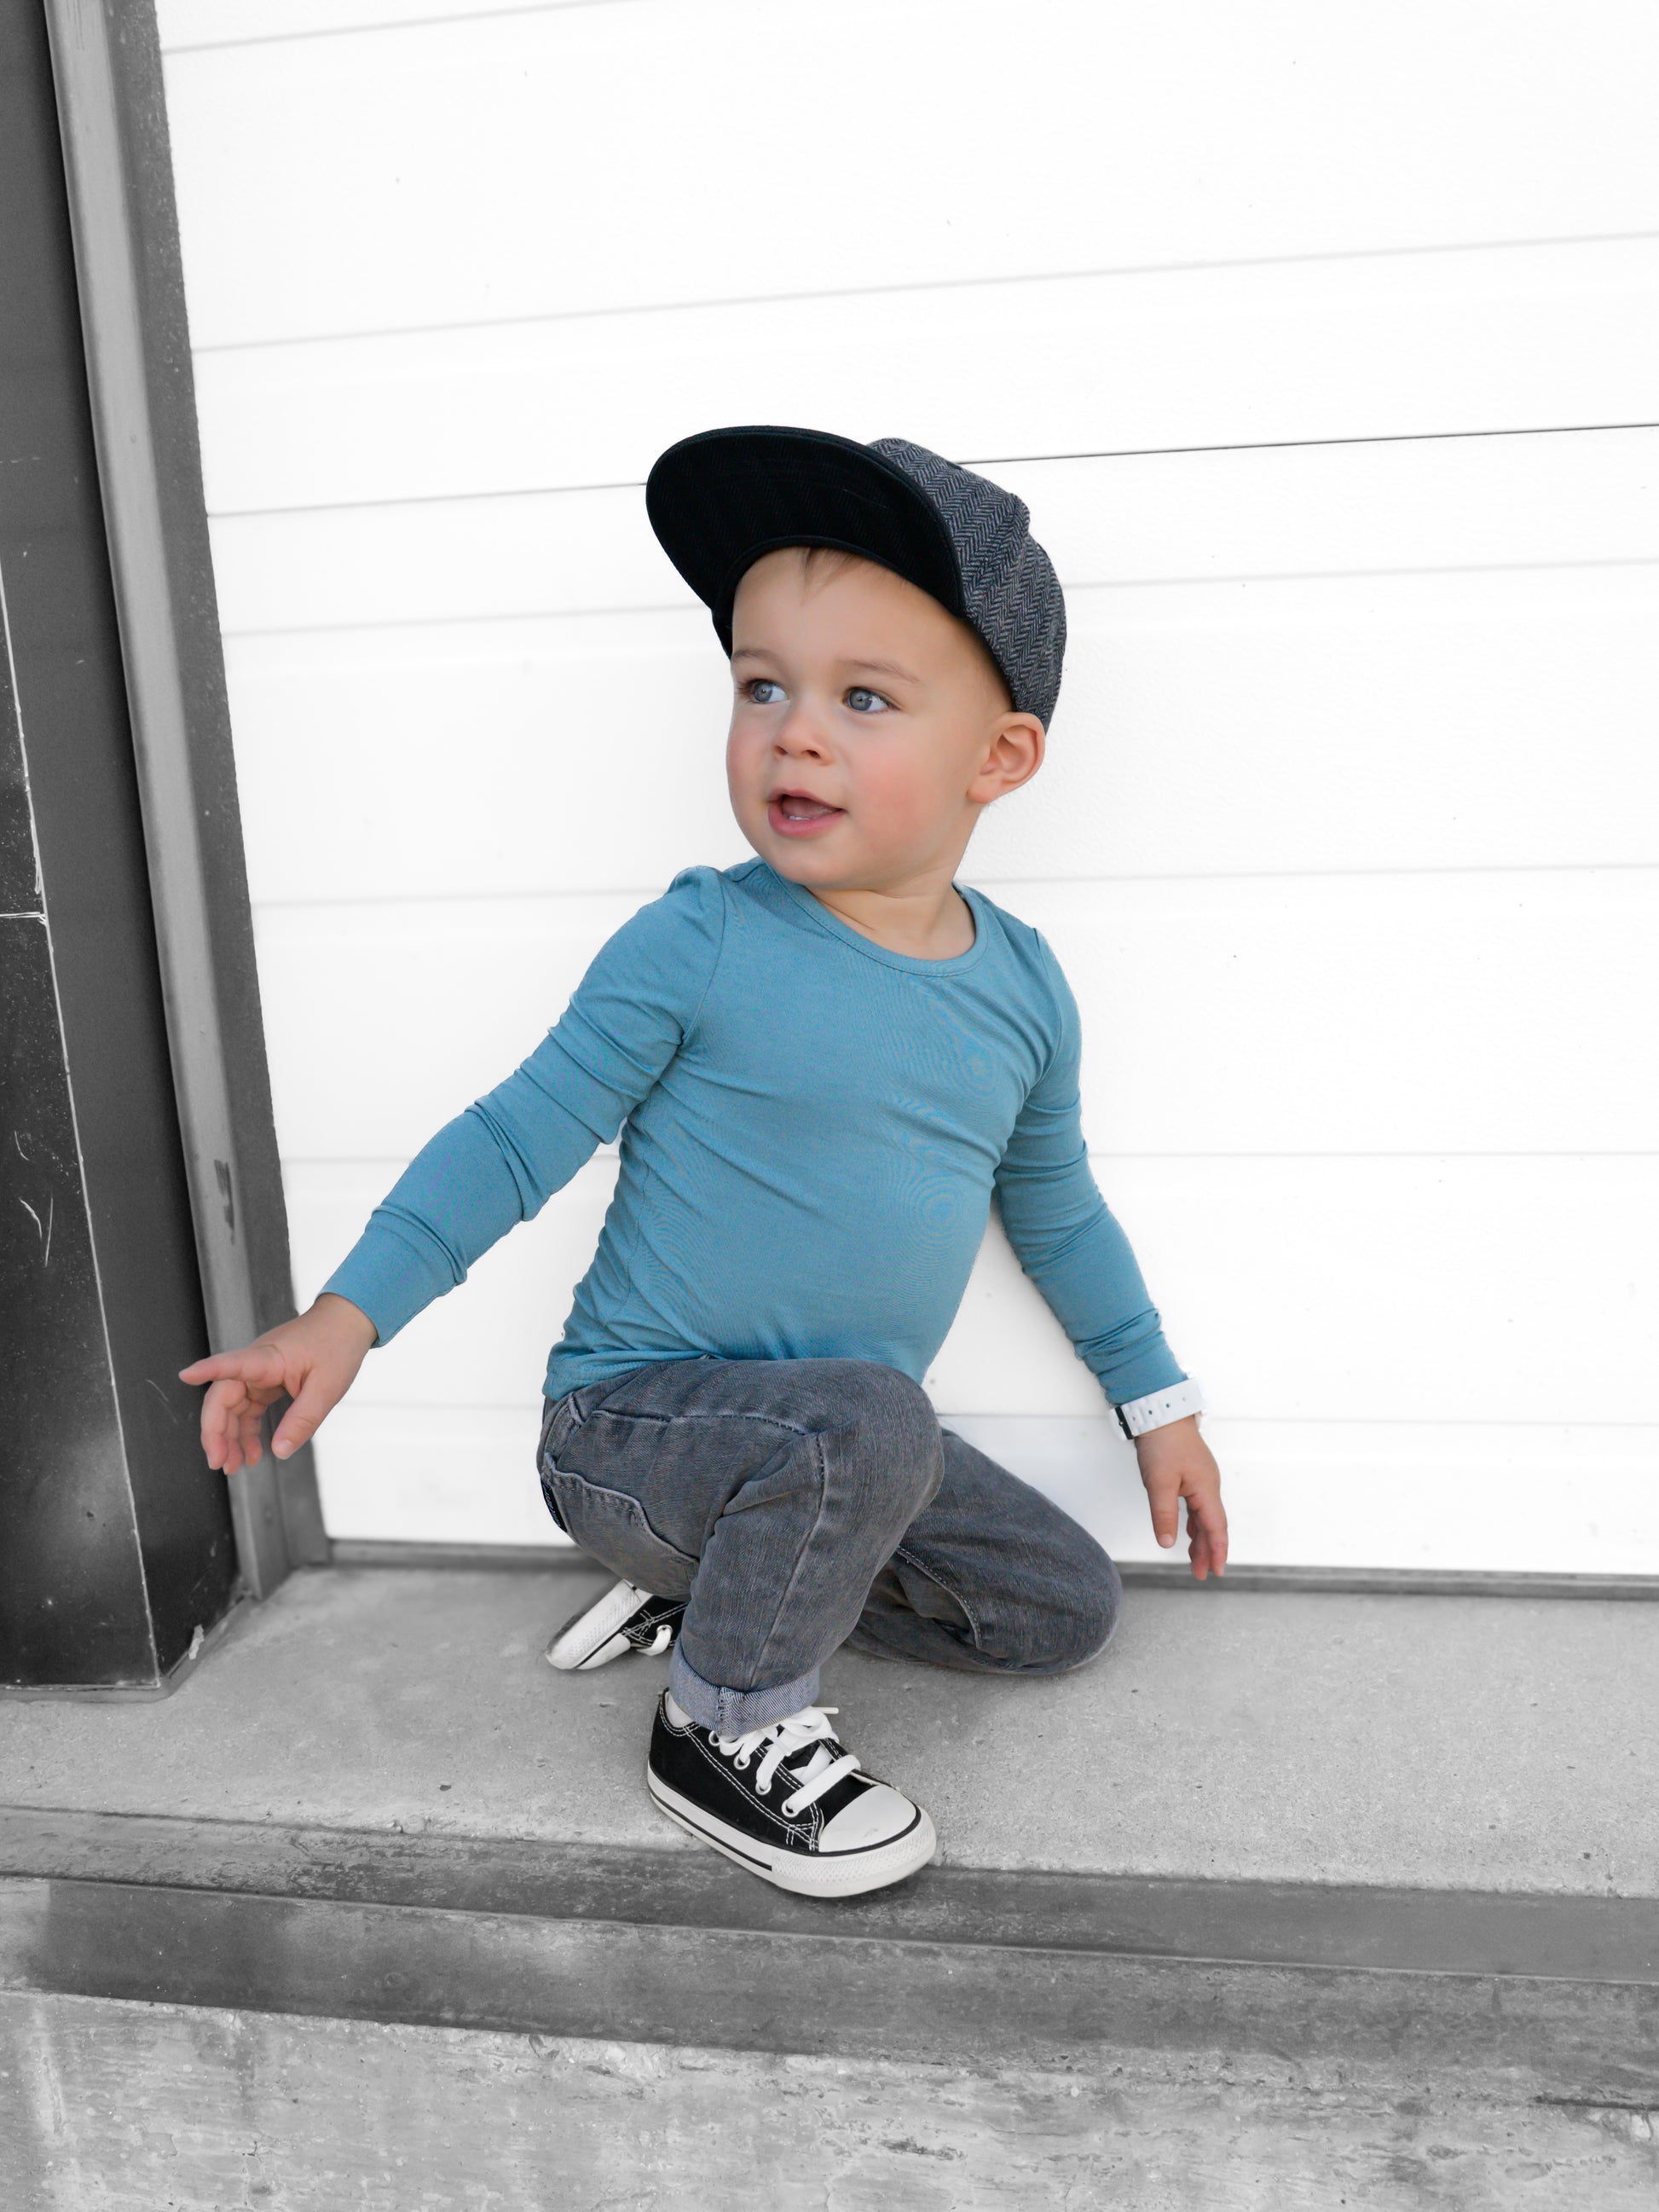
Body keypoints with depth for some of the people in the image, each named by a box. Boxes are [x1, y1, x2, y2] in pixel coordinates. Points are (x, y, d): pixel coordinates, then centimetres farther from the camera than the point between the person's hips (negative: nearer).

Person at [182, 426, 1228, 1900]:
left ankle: (720, 1580, 16)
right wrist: (350, 1311, -18)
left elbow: (1053, 1205, 15)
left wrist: (1158, 1403, 20)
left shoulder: (1022, 986, 0)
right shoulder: (697, 947, -16)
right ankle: (726, 1724, -7)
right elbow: (520, 1135, -8)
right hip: (632, 1426, -6)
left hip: (845, 1443, 6)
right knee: (869, 1418, -35)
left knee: (1067, 1609, 6)